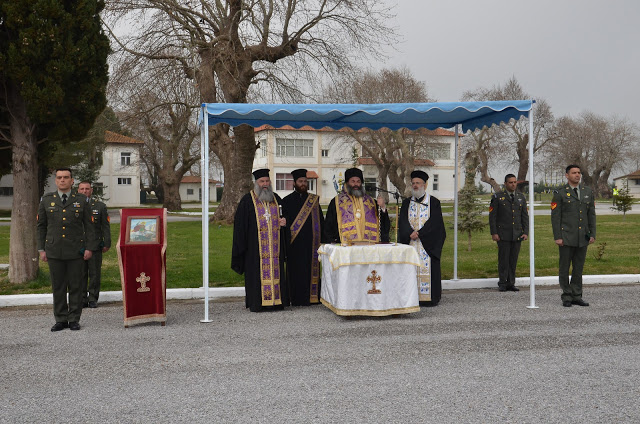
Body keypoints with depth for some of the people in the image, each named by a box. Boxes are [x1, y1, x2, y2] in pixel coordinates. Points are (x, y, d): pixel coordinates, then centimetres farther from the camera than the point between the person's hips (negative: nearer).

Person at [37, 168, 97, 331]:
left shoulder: (81, 200, 5)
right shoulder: (46, 200, 9)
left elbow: (88, 225, 5)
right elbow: (41, 226, 11)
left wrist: (89, 247, -3)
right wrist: (41, 249, 4)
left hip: (76, 251, -1)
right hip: (54, 251, 1)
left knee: (76, 286, 3)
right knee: (58, 287, 6)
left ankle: (74, 319, 12)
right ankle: (60, 320, 15)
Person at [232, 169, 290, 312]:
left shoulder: (276, 199, 13)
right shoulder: (247, 200, 0)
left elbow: (282, 216, 24)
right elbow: (240, 223, -2)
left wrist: (283, 222, -1)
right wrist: (241, 245, -9)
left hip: (274, 245, 4)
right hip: (255, 245, -4)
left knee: (275, 271, 4)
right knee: (256, 273, -3)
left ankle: (275, 300, 12)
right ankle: (256, 302, 4)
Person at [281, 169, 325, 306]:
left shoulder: (314, 200, 13)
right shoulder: (287, 201, 3)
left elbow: (321, 221, 13)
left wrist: (322, 240, 5)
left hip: (312, 242, 3)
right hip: (296, 243, -3)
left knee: (312, 269, 4)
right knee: (298, 271, -1)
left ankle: (313, 297, 14)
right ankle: (298, 299, 6)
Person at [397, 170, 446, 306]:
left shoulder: (434, 202, 4)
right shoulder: (406, 203, 13)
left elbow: (434, 222, -7)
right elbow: (402, 222, 3)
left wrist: (419, 233, -15)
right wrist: (411, 234, -14)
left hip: (428, 243, -3)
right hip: (410, 242, 3)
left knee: (428, 268, -5)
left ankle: (429, 298, 1)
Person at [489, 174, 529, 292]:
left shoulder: (521, 197, 12)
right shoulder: (498, 197, 1)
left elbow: (525, 216, 12)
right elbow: (492, 216, -2)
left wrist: (526, 232, 2)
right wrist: (494, 233, -9)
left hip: (517, 235, 3)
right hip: (503, 235, -3)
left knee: (513, 260, 5)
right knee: (503, 260, -2)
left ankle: (511, 283, 13)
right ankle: (502, 284, 7)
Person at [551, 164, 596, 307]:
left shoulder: (588, 192, 11)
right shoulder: (560, 193, -2)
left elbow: (591, 214, 12)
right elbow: (555, 216, -6)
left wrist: (593, 234, 5)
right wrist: (557, 237, -12)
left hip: (582, 238, 4)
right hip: (566, 237, -4)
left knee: (579, 268, 8)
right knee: (564, 268, 1)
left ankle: (577, 296, 16)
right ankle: (566, 297, 10)